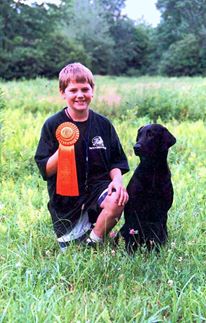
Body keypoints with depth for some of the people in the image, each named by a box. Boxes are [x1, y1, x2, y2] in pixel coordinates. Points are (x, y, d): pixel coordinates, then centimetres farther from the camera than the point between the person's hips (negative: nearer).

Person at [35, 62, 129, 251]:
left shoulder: (103, 124, 0)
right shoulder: (53, 125, -7)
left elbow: (116, 162, 7)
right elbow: (45, 171, -10)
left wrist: (117, 179, -14)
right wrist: (62, 148, -26)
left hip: (97, 186, 1)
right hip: (66, 195, -1)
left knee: (118, 200, -31)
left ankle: (93, 242, -5)